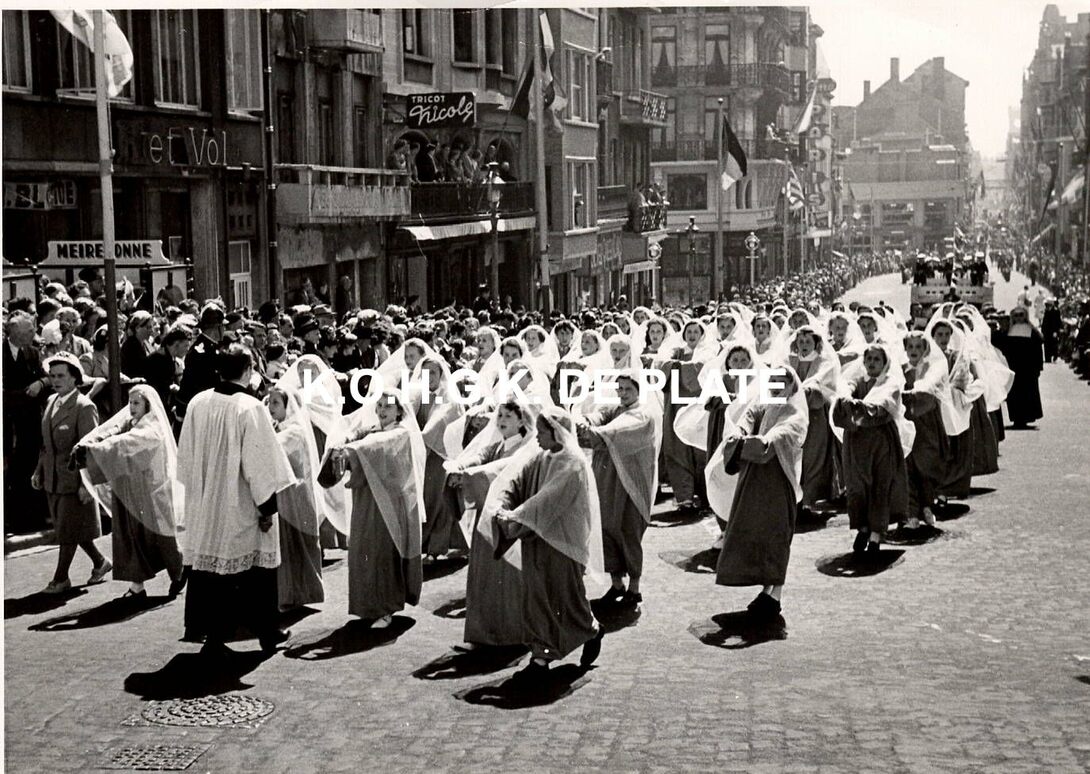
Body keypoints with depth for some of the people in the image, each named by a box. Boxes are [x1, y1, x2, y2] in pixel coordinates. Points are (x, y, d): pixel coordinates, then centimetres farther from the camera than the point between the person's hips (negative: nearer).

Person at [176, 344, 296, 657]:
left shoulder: (197, 403, -1)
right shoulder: (250, 408, -17)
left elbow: (185, 456, 9)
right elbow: (260, 463, -16)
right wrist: (267, 507, -10)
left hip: (203, 504, 5)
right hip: (238, 507, -5)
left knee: (206, 565, 12)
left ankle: (200, 627, 17)